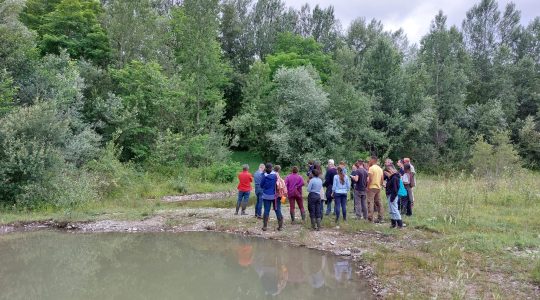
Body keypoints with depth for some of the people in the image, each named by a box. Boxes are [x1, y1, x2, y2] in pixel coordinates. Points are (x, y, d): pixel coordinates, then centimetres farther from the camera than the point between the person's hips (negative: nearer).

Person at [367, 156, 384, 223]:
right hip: (378, 187, 8)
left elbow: (370, 179, -18)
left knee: (370, 202, -8)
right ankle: (380, 218, 14)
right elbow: (382, 179, 15)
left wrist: (368, 187, -11)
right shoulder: (380, 169, 13)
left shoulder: (371, 168, -11)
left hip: (372, 187, -8)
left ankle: (370, 218, -13)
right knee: (378, 203, 11)